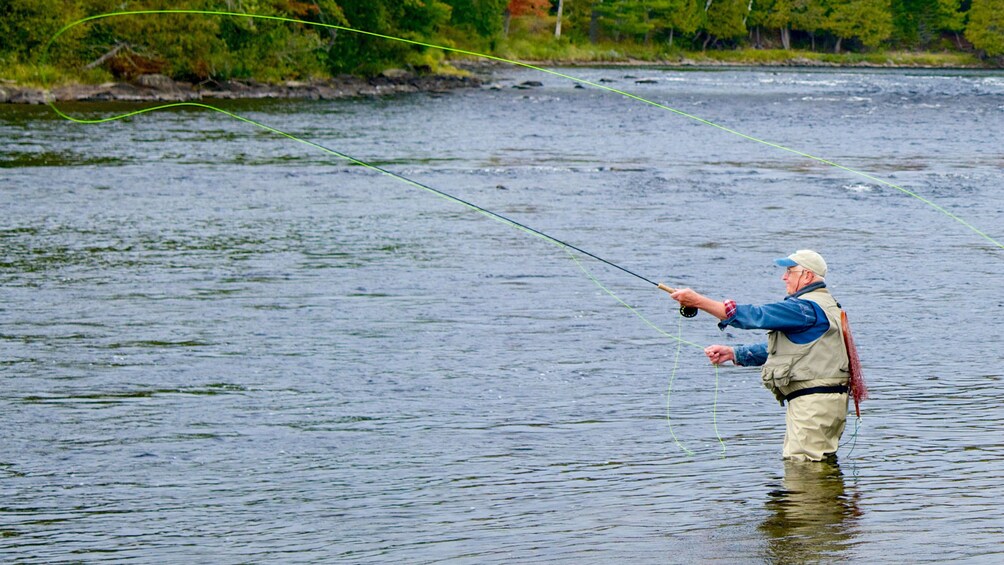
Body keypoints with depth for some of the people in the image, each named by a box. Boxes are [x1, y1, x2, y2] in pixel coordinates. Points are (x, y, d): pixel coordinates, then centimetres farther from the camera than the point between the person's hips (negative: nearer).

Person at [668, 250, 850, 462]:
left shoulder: (807, 307, -15)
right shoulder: (820, 306, 21)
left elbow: (756, 316, -21)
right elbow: (775, 349, 25)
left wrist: (697, 300, -19)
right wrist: (732, 353, 16)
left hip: (813, 402, -11)